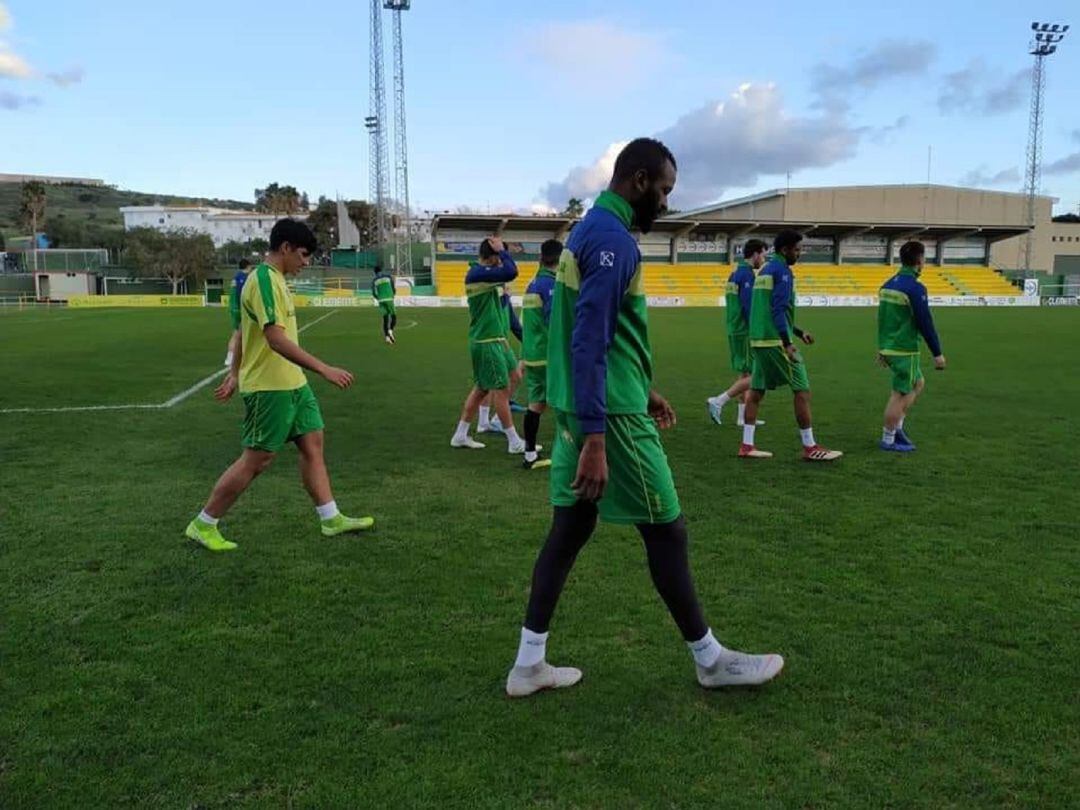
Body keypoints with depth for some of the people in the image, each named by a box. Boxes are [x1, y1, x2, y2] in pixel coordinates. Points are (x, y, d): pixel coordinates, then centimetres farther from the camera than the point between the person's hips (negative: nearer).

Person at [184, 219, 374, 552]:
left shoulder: (273, 279, 12)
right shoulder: (265, 280, -19)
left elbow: (244, 331, 19)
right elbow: (276, 340, -28)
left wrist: (234, 374, 23)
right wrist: (324, 369, -30)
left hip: (292, 384, 10)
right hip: (269, 388, -10)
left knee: (313, 444, 9)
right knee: (256, 459, -2)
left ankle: (331, 519, 15)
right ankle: (203, 525, 12)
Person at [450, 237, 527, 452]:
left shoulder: (481, 273, 14)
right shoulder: (477, 274, -18)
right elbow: (511, 272, -31)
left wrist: (500, 336, 22)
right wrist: (502, 250, -15)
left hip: (489, 340, 10)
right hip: (487, 343, -10)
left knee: (480, 388, 14)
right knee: (501, 389, -4)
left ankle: (461, 435, 21)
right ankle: (514, 442, 3)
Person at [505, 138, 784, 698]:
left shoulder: (589, 229, 16)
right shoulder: (612, 238, -16)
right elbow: (589, 343, -24)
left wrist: (640, 390, 28)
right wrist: (595, 438, -26)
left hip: (583, 408, 10)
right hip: (611, 414, -10)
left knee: (570, 528, 11)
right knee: (666, 530, 3)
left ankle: (529, 664, 17)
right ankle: (710, 659, 19)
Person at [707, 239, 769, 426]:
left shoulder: (734, 274, 15)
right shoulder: (747, 275, -13)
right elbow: (749, 306, -20)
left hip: (734, 331, 10)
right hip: (746, 333, -10)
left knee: (744, 374, 13)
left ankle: (744, 416, 16)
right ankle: (719, 401, -9)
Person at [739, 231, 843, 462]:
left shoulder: (765, 269, 18)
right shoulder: (782, 270, -10)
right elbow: (778, 309, -20)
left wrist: (798, 332, 25)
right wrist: (787, 344, -24)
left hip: (758, 339, 9)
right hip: (775, 341, -9)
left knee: (756, 390, 10)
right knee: (801, 389, -3)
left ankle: (747, 445, 10)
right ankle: (810, 447, 1)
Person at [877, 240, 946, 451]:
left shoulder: (888, 284, 9)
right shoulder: (915, 288, -17)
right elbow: (925, 323, -16)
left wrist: (882, 348, 24)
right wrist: (938, 353, -10)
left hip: (889, 347, 9)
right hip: (905, 350, -9)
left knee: (918, 383, 22)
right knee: (899, 395, 1)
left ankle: (897, 426, 18)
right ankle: (888, 440, 8)